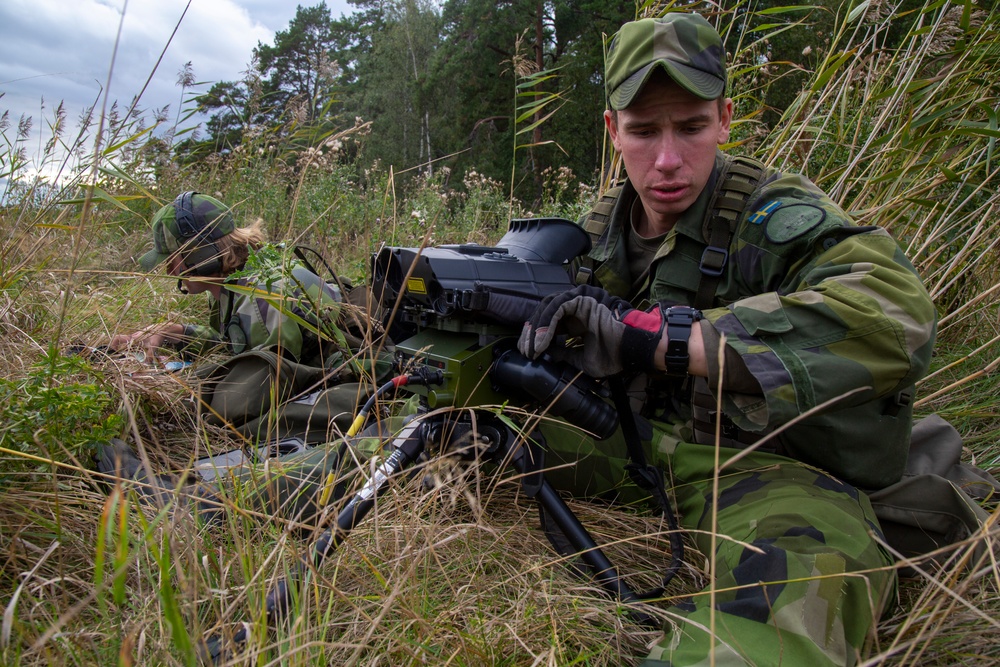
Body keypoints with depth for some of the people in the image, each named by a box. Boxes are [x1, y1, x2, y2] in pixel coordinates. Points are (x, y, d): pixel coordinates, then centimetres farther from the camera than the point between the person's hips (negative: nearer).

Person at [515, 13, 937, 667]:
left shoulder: (771, 214, -15)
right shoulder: (603, 227, 5)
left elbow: (894, 314, -36)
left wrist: (660, 336, -40)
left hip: (758, 460, -5)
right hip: (636, 443, 6)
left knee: (803, 559, -42)